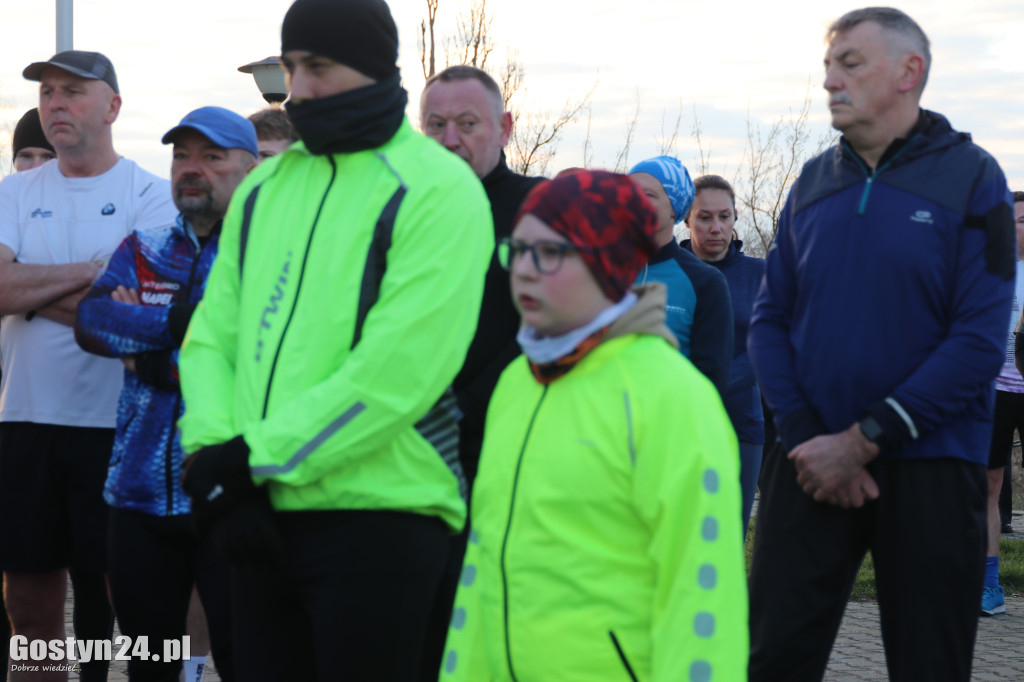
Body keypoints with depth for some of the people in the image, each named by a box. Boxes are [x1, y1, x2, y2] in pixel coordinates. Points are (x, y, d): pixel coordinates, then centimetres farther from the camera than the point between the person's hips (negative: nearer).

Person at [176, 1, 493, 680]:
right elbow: (212, 335, 9)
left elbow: (398, 371, -17)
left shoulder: (434, 189, -7)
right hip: (260, 519, 6)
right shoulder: (262, 188, 14)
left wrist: (254, 460, -16)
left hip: (378, 516, -6)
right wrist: (213, 456, -9)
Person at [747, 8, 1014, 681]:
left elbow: (980, 342, -11)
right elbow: (769, 320, 8)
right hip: (812, 467, 3)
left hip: (928, 469, -3)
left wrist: (862, 441, -15)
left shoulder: (970, 177, -3)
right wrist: (808, 439, -7)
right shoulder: (813, 183, 10)